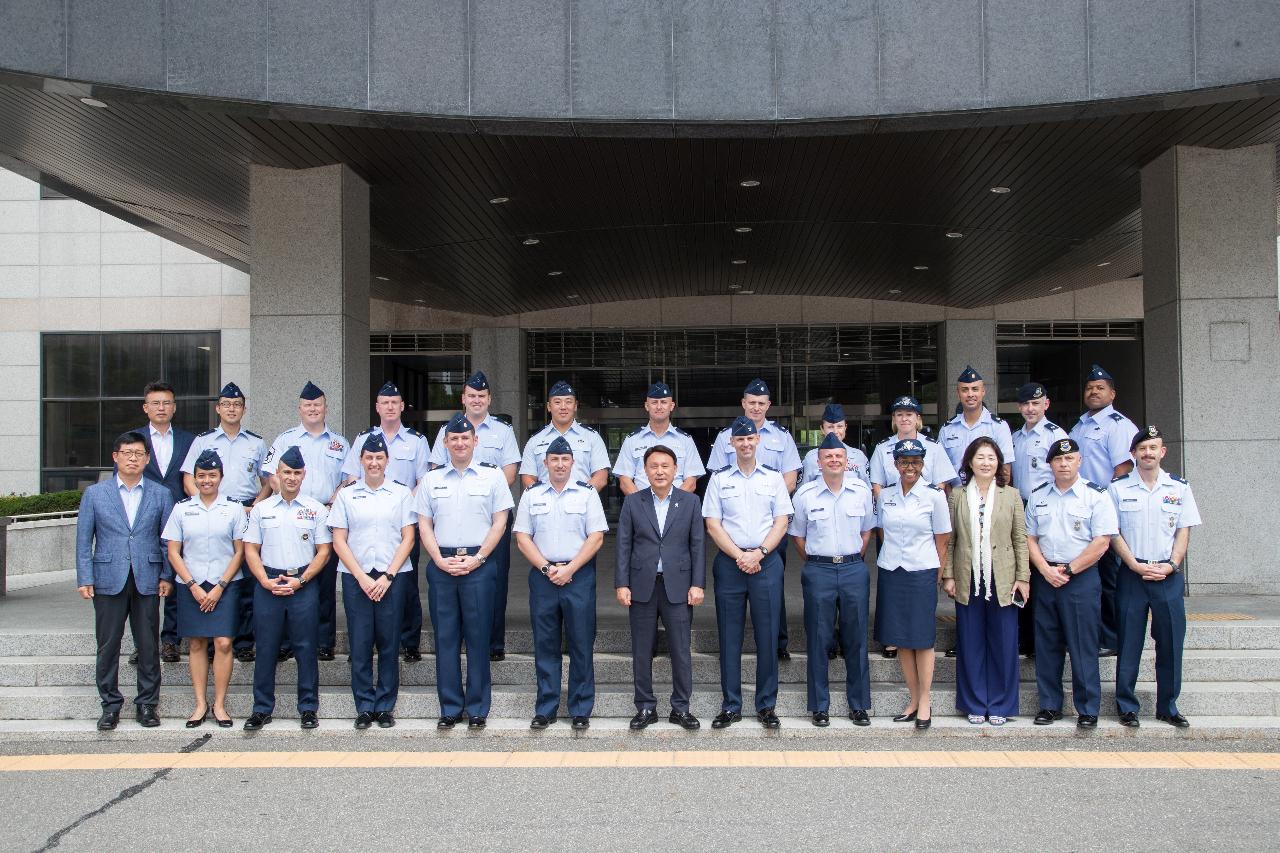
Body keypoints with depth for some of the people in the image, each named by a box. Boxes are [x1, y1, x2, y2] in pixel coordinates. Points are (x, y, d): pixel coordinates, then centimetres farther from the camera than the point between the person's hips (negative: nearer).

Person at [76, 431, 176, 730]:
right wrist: (85, 579, -4)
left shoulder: (161, 495, 7)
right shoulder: (94, 494, 6)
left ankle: (147, 703, 16)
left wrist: (167, 576, -2)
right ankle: (110, 704, 16)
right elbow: (83, 540, 4)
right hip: (109, 581, 0)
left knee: (148, 646, 5)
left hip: (147, 581, 0)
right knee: (108, 646, 5)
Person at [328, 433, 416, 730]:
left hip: (392, 576, 0)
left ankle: (385, 706, 12)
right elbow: (339, 541, 4)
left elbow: (408, 539, 3)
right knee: (360, 644, 0)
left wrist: (387, 577, -7)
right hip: (355, 577, 1)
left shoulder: (401, 494, 6)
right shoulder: (346, 495, 8)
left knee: (388, 643, 1)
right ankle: (364, 707, 10)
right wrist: (361, 577, -6)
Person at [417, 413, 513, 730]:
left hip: (478, 564, -2)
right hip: (441, 565, 2)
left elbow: (500, 522, 1)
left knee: (478, 636, 0)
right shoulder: (431, 479, 12)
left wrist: (477, 559, -9)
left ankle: (477, 708, 8)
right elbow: (424, 525, 9)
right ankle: (450, 707, 12)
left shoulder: (492, 476, 5)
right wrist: (440, 560, -5)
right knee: (445, 637, 4)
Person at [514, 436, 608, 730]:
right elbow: (522, 537, 5)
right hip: (542, 575, 2)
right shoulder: (531, 495, 9)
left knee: (581, 644, 0)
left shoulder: (587, 493, 4)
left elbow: (596, 537, -2)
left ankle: (581, 710, 8)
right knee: (545, 645, 5)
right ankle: (545, 709, 13)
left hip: (579, 575, -1)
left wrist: (569, 569, -10)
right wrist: (547, 568, -7)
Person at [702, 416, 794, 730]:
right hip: (729, 562, 0)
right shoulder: (719, 479, 6)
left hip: (766, 562, 0)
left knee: (767, 635, 1)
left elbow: (781, 522, 3)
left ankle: (766, 705, 11)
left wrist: (758, 553, -11)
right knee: (730, 636, 3)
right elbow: (713, 525, 1)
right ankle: (730, 706, 10)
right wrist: (739, 556, -10)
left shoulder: (774, 478, 8)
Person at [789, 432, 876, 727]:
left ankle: (859, 705, 17)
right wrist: (815, 561, 4)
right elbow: (798, 536, 8)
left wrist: (853, 559, 8)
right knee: (818, 639, 3)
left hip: (854, 569, 1)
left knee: (856, 638, 6)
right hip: (818, 572, -1)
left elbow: (867, 530, 14)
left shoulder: (862, 490, 3)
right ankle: (819, 706, 13)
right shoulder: (805, 494, -2)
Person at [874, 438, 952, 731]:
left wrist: (937, 577, -1)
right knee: (900, 639, 7)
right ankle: (914, 700, 17)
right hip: (890, 572, 4)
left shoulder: (934, 495, -5)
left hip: (922, 573, -4)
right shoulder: (884, 495, 5)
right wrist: (892, 556, 8)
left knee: (922, 639, 1)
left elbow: (941, 541, -1)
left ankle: (925, 703, 9)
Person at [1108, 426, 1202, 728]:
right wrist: (1135, 565, -10)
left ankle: (1168, 707, 16)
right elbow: (1113, 533, 1)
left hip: (1168, 575, 1)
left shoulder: (1179, 488, 6)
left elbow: (1184, 531, 5)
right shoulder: (1118, 489, 2)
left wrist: (1171, 565, -8)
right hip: (1132, 574, -1)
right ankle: (1127, 706, 10)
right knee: (1129, 643, 1)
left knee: (1171, 642, 4)